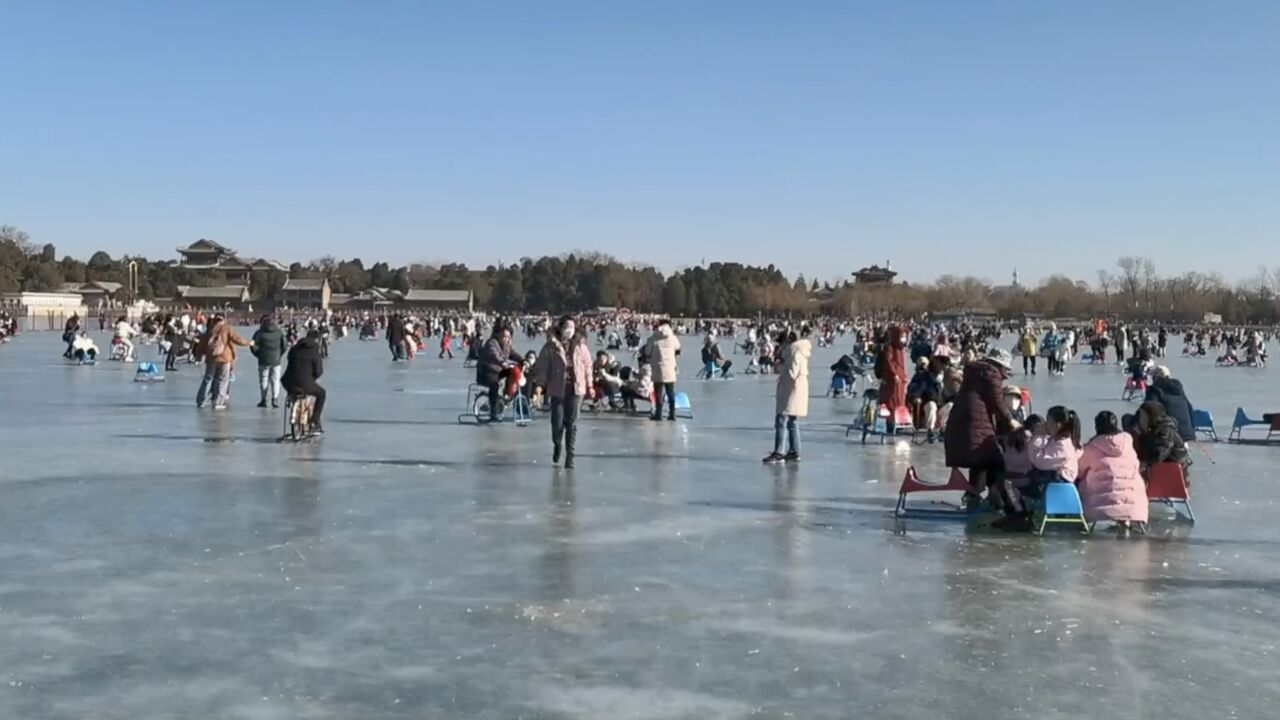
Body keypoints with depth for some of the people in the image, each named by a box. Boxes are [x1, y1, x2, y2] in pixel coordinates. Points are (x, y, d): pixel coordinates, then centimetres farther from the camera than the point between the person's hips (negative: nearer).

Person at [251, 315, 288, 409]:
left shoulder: (260, 333, -9)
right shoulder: (279, 333, 0)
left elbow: (254, 347, -9)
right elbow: (285, 346, 2)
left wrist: (259, 355, 8)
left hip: (264, 362, -2)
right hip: (276, 361, 2)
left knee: (264, 380, 8)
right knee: (275, 380, 8)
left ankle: (263, 400, 8)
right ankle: (275, 400, 4)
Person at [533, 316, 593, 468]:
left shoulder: (580, 345, 2)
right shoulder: (551, 346, -4)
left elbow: (587, 365, 9)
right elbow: (541, 366, -1)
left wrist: (589, 385, 9)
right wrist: (540, 384, -6)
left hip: (576, 389, 1)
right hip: (557, 389, -1)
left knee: (572, 423, 2)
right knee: (557, 422, 1)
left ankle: (570, 455, 9)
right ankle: (557, 445, 32)